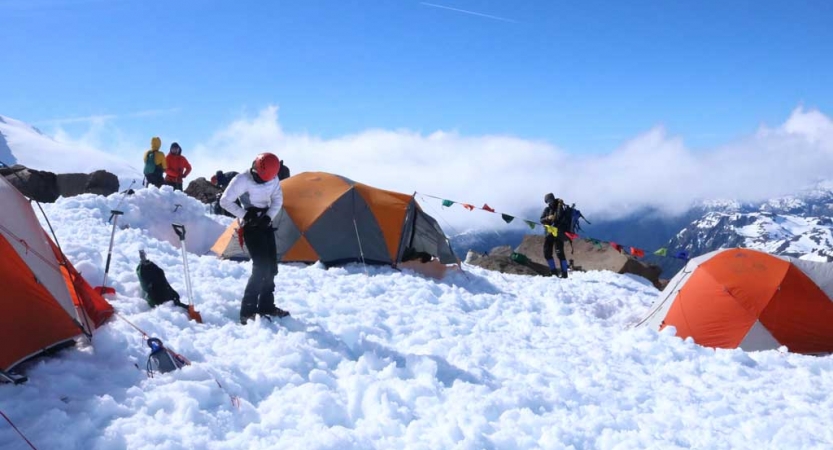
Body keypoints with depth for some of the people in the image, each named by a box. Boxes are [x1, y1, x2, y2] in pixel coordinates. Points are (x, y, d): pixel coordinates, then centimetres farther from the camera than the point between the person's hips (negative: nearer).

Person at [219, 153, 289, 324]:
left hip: (265, 224, 7)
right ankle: (247, 312, -10)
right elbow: (225, 202, -14)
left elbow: (277, 200, 6)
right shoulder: (242, 180, -18)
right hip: (251, 225, -6)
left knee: (271, 266, 8)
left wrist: (269, 216, -11)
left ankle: (266, 306, 22)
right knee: (261, 267, -16)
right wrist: (244, 215, -22)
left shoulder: (274, 179, -3)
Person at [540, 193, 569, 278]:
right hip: (549, 233, 6)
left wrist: (560, 205, -21)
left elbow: (559, 217, -22)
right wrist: (548, 218, -19)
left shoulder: (559, 208, -3)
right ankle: (553, 271, 14)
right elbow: (541, 220, 1)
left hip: (558, 233, -5)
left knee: (559, 253, -11)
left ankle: (564, 273, -7)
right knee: (547, 253, 4)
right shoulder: (547, 209, 9)